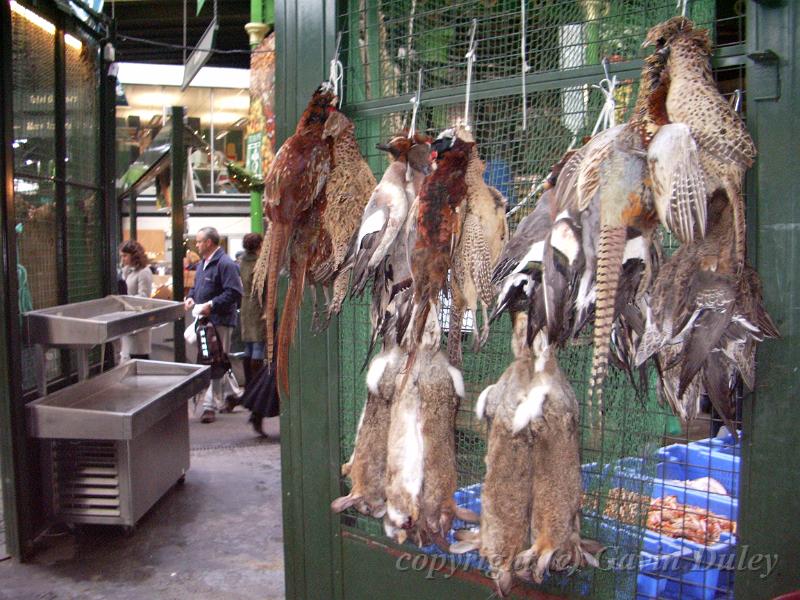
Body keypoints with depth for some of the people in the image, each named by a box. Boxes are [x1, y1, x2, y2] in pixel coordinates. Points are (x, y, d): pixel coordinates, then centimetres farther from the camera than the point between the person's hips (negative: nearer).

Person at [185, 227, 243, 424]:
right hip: (204, 319, 10)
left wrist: (211, 305, -23)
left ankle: (210, 406, -2)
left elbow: (233, 293, -20)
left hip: (219, 321, -10)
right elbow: (197, 287, 30)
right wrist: (191, 297, 9)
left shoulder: (226, 264, -14)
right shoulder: (202, 264, 17)